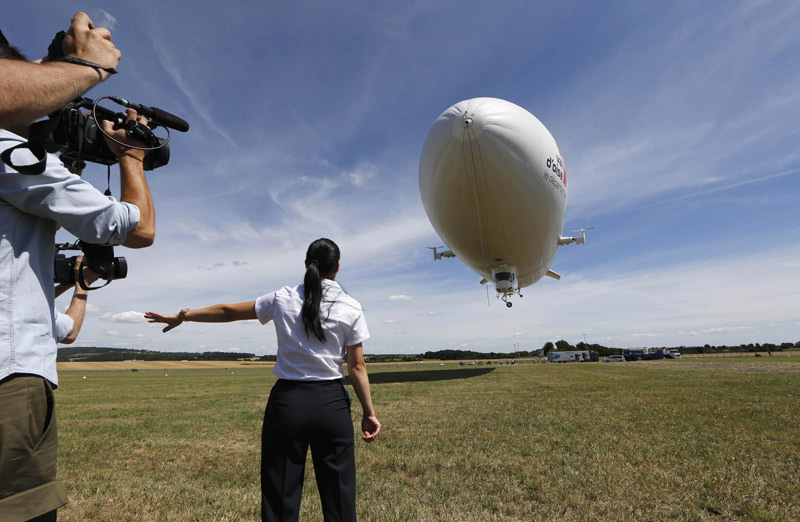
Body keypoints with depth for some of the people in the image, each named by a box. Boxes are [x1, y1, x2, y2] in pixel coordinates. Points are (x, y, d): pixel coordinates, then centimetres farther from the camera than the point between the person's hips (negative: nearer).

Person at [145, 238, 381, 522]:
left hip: (287, 401, 1)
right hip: (332, 403, 0)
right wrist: (369, 412, 2)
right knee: (338, 492, 11)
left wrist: (181, 316, 21)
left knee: (281, 493, 12)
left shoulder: (282, 299, 0)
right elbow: (357, 366, -5)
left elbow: (228, 311, 8)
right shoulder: (351, 308, -3)